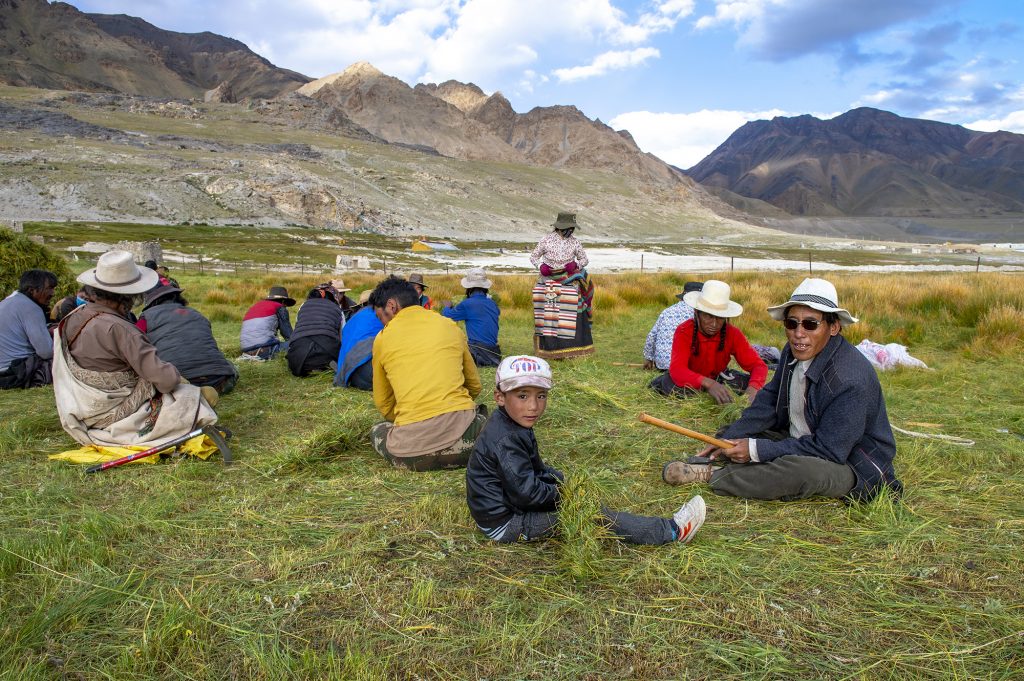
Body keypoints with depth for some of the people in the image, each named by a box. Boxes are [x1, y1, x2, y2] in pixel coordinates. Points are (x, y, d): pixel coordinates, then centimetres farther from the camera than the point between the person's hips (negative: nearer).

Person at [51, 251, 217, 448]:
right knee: (205, 395, -8)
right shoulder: (118, 329, -27)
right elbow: (164, 379, -29)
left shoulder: (73, 318, 0)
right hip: (116, 416, -9)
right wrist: (177, 377, -5)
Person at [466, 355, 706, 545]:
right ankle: (669, 531, -8)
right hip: (505, 525, -11)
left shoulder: (508, 425, 4)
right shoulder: (506, 440, -28)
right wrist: (562, 493, -14)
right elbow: (526, 492, -29)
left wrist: (559, 479, 1)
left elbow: (534, 468, 15)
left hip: (507, 504, 11)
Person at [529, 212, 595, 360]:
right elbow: (533, 256, 10)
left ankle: (569, 348, 2)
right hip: (548, 280, -1)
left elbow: (585, 259, 15)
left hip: (568, 281, 1)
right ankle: (549, 348, 8)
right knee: (548, 314, -1)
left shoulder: (574, 242, 5)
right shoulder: (546, 240, 1)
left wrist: (576, 264, -7)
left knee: (570, 315, -7)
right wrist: (541, 266, -9)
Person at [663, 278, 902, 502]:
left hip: (850, 465, -8)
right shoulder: (794, 352, -4)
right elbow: (769, 400, 4)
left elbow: (829, 450, -28)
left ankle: (710, 477, -23)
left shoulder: (851, 380, -29)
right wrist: (729, 438, -9)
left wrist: (757, 450, -27)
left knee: (799, 469, -35)